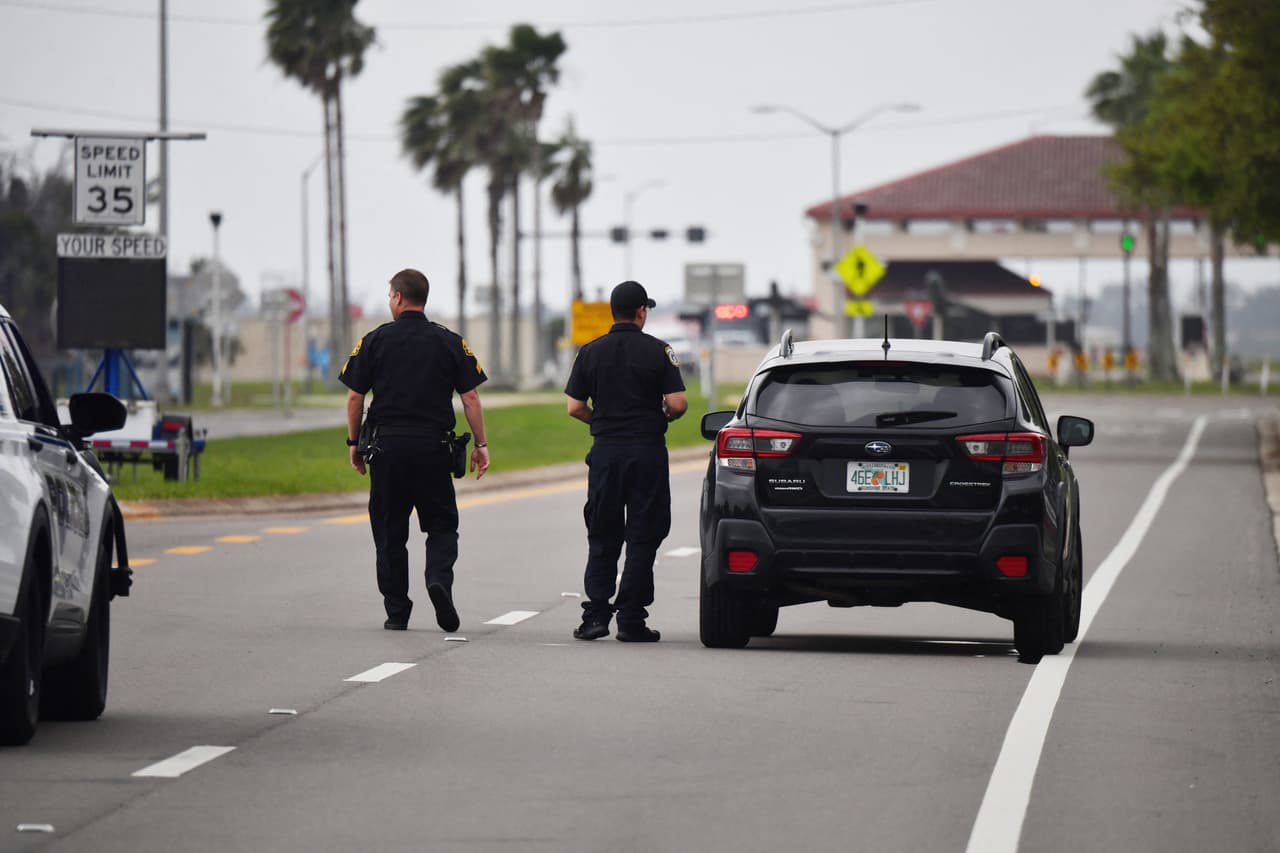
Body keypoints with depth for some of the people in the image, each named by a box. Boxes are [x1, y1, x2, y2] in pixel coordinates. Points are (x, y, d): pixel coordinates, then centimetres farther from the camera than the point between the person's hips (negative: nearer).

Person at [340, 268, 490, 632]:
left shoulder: (375, 340, 2)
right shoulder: (450, 342, 4)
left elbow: (354, 398, 1)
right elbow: (470, 398, 1)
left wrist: (354, 444, 11)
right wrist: (480, 445, 6)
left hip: (387, 445, 0)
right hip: (433, 446, 0)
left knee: (389, 531, 8)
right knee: (442, 523, 10)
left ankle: (396, 612, 8)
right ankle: (439, 578, -18)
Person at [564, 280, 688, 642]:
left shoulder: (591, 352, 3)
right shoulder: (658, 351, -5)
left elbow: (574, 408, 0)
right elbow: (677, 403, -12)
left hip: (606, 450, 2)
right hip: (648, 450, -2)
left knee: (602, 538, 10)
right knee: (642, 538, 2)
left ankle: (596, 615, 1)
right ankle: (631, 619, 0)